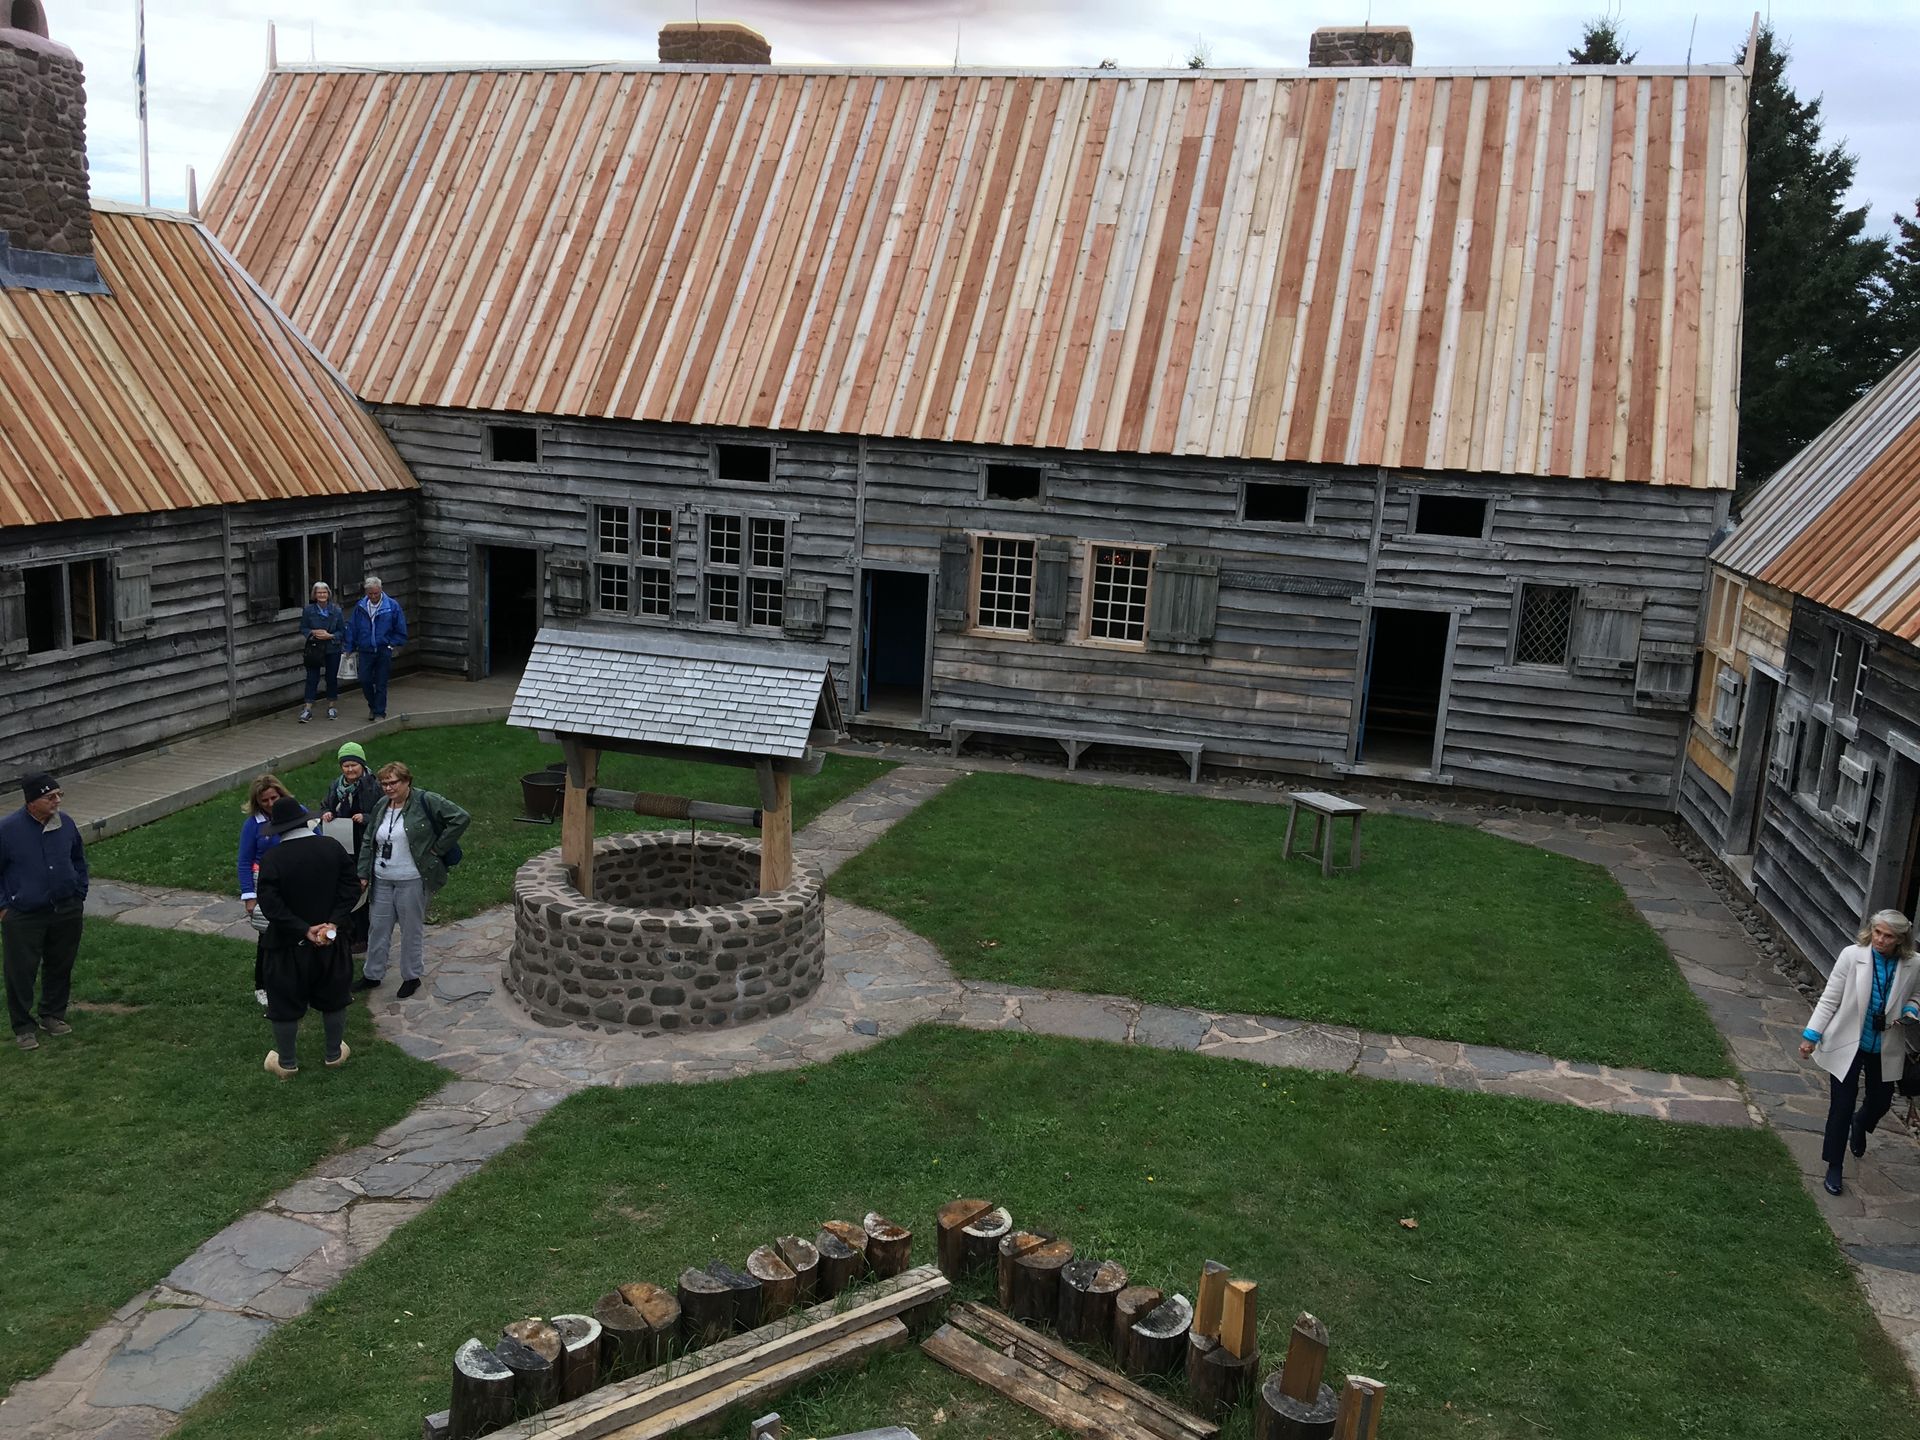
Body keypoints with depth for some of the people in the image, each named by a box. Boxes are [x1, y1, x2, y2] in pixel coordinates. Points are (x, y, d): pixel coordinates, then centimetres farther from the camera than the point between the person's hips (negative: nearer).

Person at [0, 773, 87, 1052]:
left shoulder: (66, 824, -2)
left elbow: (79, 861, 14)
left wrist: (79, 896, 11)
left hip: (66, 912, 4)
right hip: (23, 917, -4)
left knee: (61, 967, 13)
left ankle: (53, 1015, 32)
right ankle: (23, 1028, 16)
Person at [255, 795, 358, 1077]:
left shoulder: (273, 859, -18)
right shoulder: (333, 849, -7)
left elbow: (271, 905, -21)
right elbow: (350, 889, -9)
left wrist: (305, 930, -18)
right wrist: (332, 924, -14)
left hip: (290, 945, -3)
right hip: (331, 940, 3)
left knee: (286, 1003, 14)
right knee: (333, 998, 20)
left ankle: (287, 1062, 27)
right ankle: (334, 1054, 33)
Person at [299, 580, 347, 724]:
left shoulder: (336, 611, 0)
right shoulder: (308, 610, 0)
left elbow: (342, 631, 3)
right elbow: (303, 629, 3)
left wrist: (330, 636, -14)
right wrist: (313, 633, -15)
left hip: (332, 649, 1)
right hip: (313, 649, -1)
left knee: (332, 678, 7)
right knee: (312, 678, -2)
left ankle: (332, 707, 20)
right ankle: (307, 709, 0)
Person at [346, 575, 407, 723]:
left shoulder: (392, 606, -3)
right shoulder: (360, 607, 3)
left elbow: (400, 629, 5)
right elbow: (352, 629, 11)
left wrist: (394, 645, 0)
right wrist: (353, 648, 8)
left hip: (384, 651, -2)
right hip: (366, 651, 2)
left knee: (381, 683, 1)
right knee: (364, 680, -1)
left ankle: (379, 712, 10)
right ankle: (373, 706, 24)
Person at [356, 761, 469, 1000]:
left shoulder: (425, 801, -13)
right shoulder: (381, 806, 6)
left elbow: (461, 818, -18)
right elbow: (368, 843, 15)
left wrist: (438, 848, -15)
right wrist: (364, 874, 9)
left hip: (412, 881, -6)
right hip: (382, 881, 6)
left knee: (412, 930, 7)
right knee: (378, 928, 14)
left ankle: (412, 976, 23)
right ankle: (372, 974, 30)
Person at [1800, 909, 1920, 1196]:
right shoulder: (1852, 956, -18)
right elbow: (1829, 999, -11)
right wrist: (1812, 1035, -12)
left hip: (1884, 1050, 3)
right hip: (1847, 1045, -3)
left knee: (1881, 1101, 20)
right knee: (1841, 1107, 4)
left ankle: (1860, 1124, 57)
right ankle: (1834, 1167, 21)